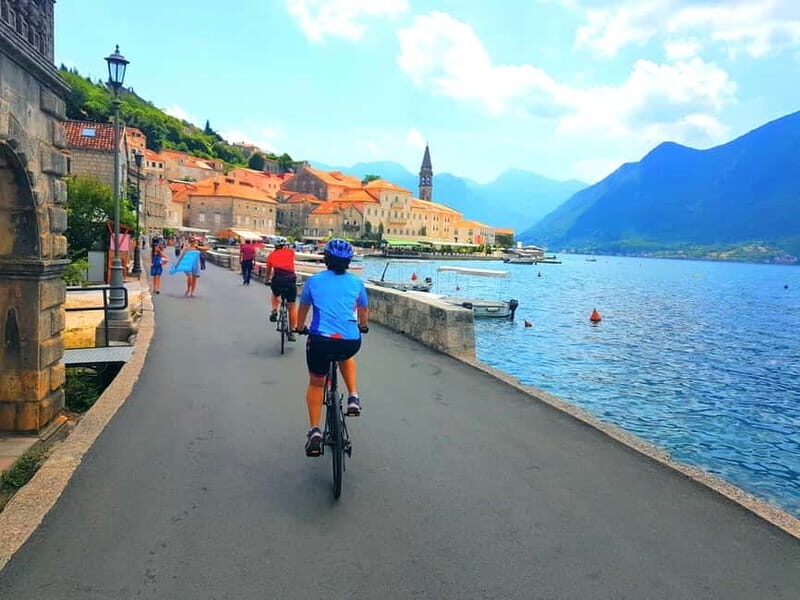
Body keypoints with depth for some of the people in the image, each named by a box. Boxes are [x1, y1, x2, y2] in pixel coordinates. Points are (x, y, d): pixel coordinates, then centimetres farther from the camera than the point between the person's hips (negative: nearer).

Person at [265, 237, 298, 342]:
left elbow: (268, 272, 26)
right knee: (292, 307, 13)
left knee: (275, 295, 37)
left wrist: (266, 281, 44)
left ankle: (274, 311, 14)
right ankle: (291, 332, 14)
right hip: (291, 281, -1)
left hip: (277, 281, 1)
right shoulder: (291, 252, 13)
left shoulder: (271, 255, 16)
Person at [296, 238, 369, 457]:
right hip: (351, 342, 1)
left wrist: (300, 328, 44)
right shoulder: (356, 283, 12)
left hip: (320, 340, -1)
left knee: (316, 383, 21)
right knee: (346, 356, 38)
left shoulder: (314, 281, 10)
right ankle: (353, 398, 23)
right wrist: (363, 327, 48)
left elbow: (303, 309, 24)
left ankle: (314, 431, 13)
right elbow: (363, 311, 27)